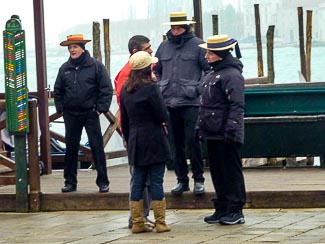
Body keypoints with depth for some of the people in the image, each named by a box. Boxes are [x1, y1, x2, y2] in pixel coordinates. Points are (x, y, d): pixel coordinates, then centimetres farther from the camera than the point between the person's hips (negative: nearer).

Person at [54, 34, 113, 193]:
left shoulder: (95, 66, -4)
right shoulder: (65, 68, 7)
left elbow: (106, 89, -5)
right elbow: (58, 91, 15)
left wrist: (101, 108, -9)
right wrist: (60, 109, 6)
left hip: (90, 114, -4)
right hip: (71, 115, 4)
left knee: (97, 147, -3)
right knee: (71, 148, 8)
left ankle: (103, 182, 2)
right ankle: (70, 182, 15)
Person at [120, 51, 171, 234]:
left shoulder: (125, 90, 7)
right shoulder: (151, 88, -14)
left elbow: (124, 120, 13)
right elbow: (163, 116, -13)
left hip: (136, 142, 6)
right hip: (154, 141, -6)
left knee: (138, 182, 9)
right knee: (156, 181, -2)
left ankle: (137, 222, 10)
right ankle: (160, 222, 1)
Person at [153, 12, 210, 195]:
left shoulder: (197, 45, -2)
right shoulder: (164, 47, 12)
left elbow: (210, 70, -3)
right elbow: (156, 71, 23)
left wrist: (199, 88, -10)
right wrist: (160, 88, 10)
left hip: (190, 103, -5)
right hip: (169, 103, 5)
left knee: (192, 141, -8)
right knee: (177, 144, 9)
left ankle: (198, 179, 3)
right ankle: (182, 179, 18)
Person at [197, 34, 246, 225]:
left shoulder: (232, 75, -13)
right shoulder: (212, 74, 17)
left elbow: (237, 106, -19)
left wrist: (231, 129, -24)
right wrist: (200, 127, 21)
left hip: (226, 136, -10)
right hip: (212, 134, 10)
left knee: (231, 171, -3)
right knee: (217, 172, 13)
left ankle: (236, 211, 2)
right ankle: (222, 209, 20)